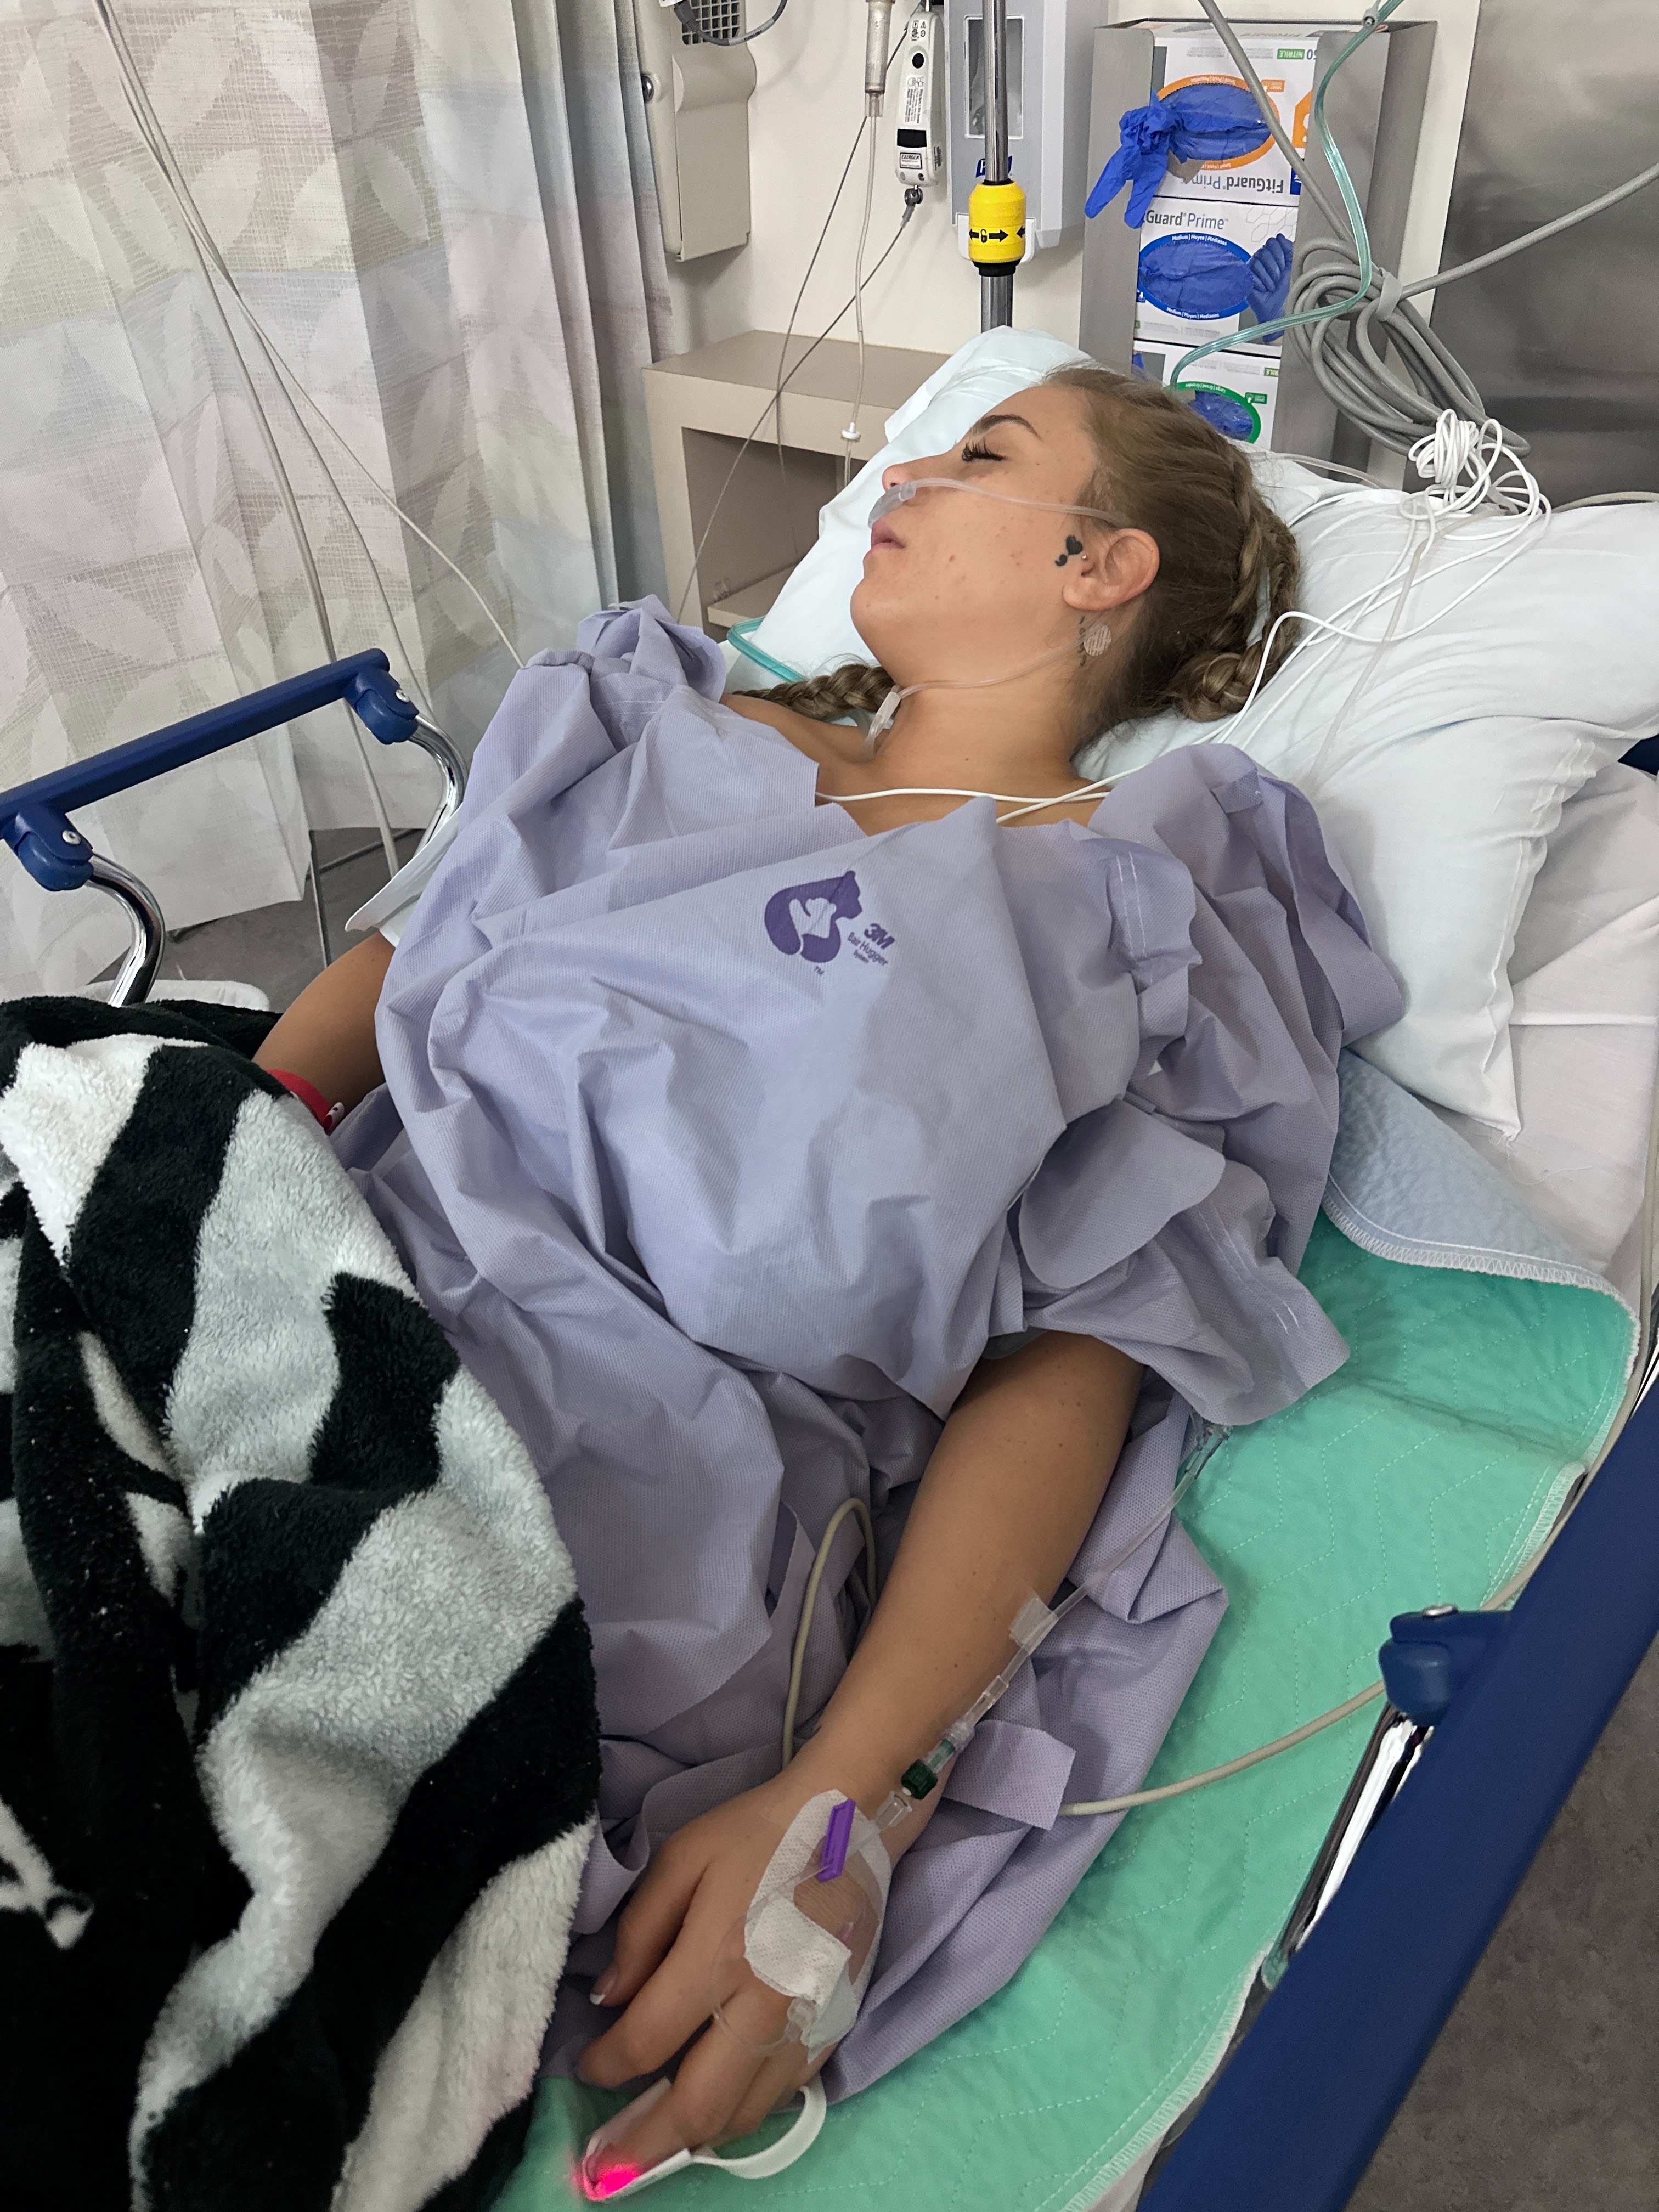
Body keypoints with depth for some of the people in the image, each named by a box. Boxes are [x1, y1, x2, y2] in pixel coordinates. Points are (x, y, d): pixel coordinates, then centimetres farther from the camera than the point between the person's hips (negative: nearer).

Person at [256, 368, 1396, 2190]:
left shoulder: (1130, 914, 6)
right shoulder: (685, 732, 22)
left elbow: (1069, 1374, -4)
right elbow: (401, 957, 18)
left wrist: (840, 1795, -17)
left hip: (629, 1484, -5)